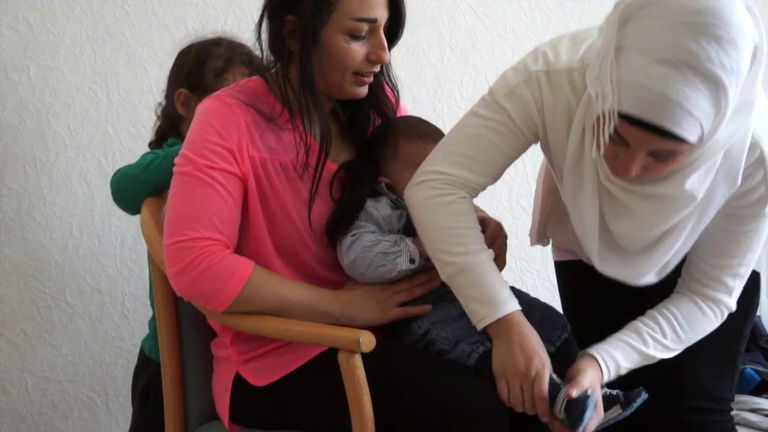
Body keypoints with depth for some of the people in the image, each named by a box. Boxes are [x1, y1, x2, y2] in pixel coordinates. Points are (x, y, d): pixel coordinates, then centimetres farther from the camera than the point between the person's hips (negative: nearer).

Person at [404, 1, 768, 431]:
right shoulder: (552, 79, -40)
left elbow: (707, 295, -22)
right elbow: (436, 186, -42)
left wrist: (605, 361, -38)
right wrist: (507, 324, -51)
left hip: (697, 267, 0)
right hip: (590, 253, 1)